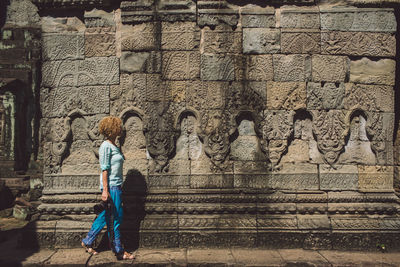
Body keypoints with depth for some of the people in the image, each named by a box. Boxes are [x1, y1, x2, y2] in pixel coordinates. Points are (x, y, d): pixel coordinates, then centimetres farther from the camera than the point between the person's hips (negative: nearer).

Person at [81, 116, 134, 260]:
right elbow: (104, 169, -17)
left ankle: (87, 241, 30)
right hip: (110, 186, -9)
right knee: (114, 219, -1)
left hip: (116, 186, 9)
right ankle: (119, 251, 8)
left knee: (106, 216, 16)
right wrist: (105, 190, -20)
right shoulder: (106, 146, -12)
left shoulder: (114, 146, 15)